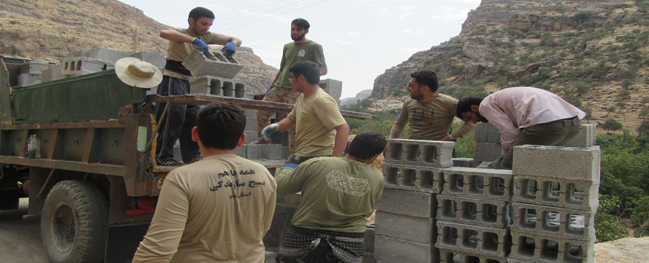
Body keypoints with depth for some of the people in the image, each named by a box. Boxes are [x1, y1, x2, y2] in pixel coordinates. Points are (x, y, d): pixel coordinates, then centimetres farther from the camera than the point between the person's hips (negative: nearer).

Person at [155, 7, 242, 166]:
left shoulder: (207, 37, 8)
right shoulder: (180, 34, -10)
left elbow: (236, 40, 7)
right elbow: (164, 33, -35)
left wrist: (232, 44, -19)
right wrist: (194, 40, -42)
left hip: (191, 83, 7)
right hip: (174, 80, -7)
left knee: (194, 118, 2)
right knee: (174, 118, -12)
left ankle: (192, 156, 9)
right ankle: (162, 156, -6)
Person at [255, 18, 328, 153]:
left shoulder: (314, 47, 0)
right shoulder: (287, 47, 20)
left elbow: (323, 69, -5)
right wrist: (272, 85, 24)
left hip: (296, 90, -7)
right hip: (279, 87, 7)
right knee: (262, 112, 2)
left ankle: (294, 154, -4)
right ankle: (264, 138, 21)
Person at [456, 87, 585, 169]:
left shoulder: (486, 104, 9)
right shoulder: (503, 96, 36)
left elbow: (509, 132, -1)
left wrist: (504, 156, 15)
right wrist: (506, 156, 28)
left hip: (545, 123, -10)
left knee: (507, 167, -2)